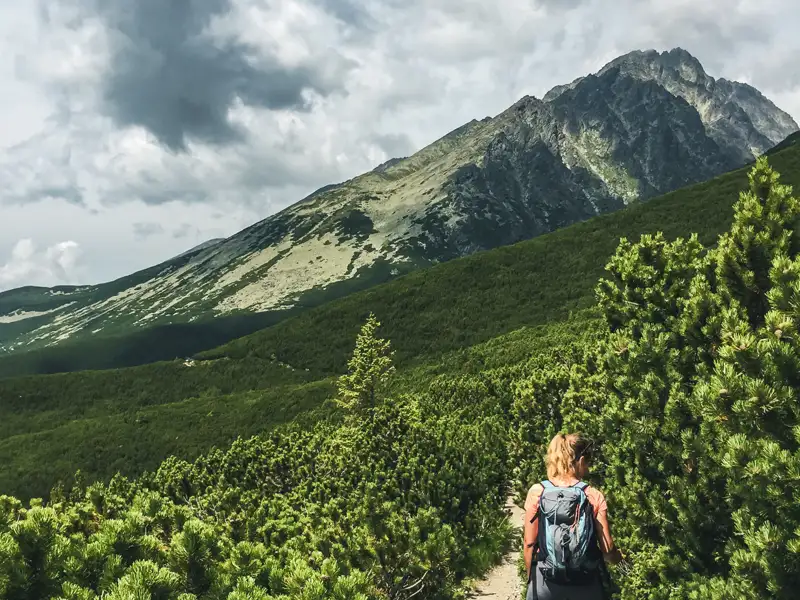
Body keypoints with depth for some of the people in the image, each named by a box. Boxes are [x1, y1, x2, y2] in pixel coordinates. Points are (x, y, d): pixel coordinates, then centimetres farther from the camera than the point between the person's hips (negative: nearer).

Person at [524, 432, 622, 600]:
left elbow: (529, 544, -2)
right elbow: (607, 549, -3)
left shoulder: (537, 492, -5)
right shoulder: (594, 496, -5)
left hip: (546, 581, 0)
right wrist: (619, 557, 20)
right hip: (584, 583, 0)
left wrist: (531, 579, 11)